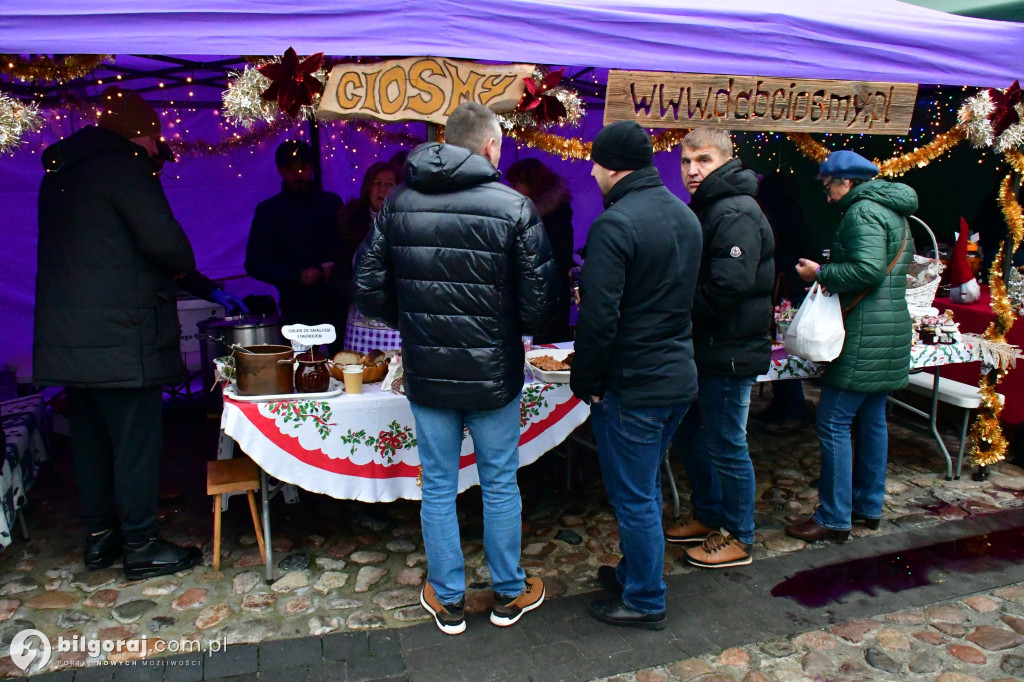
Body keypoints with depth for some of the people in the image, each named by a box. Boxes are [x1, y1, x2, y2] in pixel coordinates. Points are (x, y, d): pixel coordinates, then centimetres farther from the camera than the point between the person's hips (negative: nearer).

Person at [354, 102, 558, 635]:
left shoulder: (398, 203, -1)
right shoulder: (514, 207, -12)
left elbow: (368, 288, 1)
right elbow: (539, 302, -13)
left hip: (425, 373, 3)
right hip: (493, 374, -2)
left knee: (438, 487, 15)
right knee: (500, 486, 15)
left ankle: (448, 601, 28)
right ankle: (509, 594, 32)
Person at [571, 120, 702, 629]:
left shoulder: (615, 224, -20)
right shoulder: (685, 215, 9)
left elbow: (598, 315, -22)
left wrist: (585, 383, -11)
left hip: (632, 386, -9)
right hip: (679, 375, 9)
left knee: (634, 498, 7)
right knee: (645, 489, 23)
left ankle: (645, 602, 22)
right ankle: (635, 572, 40)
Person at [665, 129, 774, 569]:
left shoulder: (736, 215, -19)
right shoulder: (705, 208, 13)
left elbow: (726, 288, -28)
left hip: (729, 353, -10)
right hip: (706, 349, 10)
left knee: (726, 447, 3)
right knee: (687, 435, 19)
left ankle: (737, 539, 21)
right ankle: (709, 517, 37)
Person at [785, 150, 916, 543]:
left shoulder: (863, 211, -13)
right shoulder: (894, 213, 19)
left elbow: (868, 270, -25)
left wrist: (820, 273, -12)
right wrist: (828, 274, 14)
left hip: (864, 336, -10)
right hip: (890, 332, 11)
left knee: (834, 423, -6)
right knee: (872, 420, 16)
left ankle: (834, 519, -1)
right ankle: (868, 507, 26)